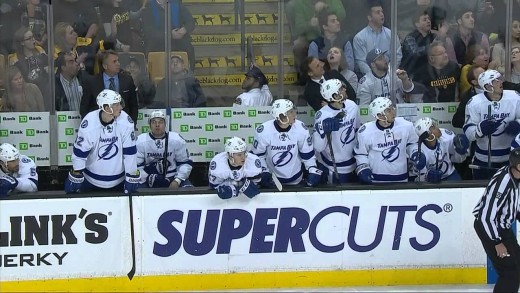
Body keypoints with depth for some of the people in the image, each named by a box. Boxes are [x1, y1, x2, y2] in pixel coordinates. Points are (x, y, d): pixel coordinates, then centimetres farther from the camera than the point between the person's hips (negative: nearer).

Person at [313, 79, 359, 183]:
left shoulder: (352, 106, -7)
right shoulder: (322, 116, -24)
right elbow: (318, 147, -24)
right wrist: (323, 131, -41)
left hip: (353, 164, 6)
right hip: (333, 168, -6)